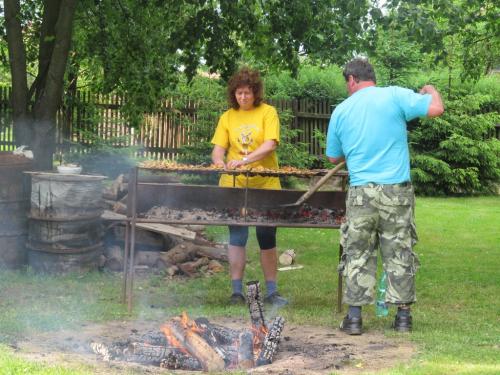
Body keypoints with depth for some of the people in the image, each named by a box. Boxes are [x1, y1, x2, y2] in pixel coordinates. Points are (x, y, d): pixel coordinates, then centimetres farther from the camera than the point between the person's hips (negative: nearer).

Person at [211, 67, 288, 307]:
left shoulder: (267, 112, 0)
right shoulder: (227, 117, 8)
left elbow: (270, 145, -13)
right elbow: (218, 149, 5)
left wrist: (245, 160, -26)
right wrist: (220, 162, -19)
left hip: (265, 185, -2)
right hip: (234, 185, 2)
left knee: (267, 238, 3)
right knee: (237, 237, 2)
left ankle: (271, 292, 12)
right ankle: (237, 291, 8)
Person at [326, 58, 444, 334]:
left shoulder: (341, 111, 7)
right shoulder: (394, 96, -2)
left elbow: (333, 157, 15)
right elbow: (436, 109, -9)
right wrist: (430, 91, 12)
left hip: (360, 193, 1)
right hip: (396, 191, -1)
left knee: (357, 255, 9)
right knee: (399, 254, 7)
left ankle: (354, 317, 8)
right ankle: (403, 316, 12)